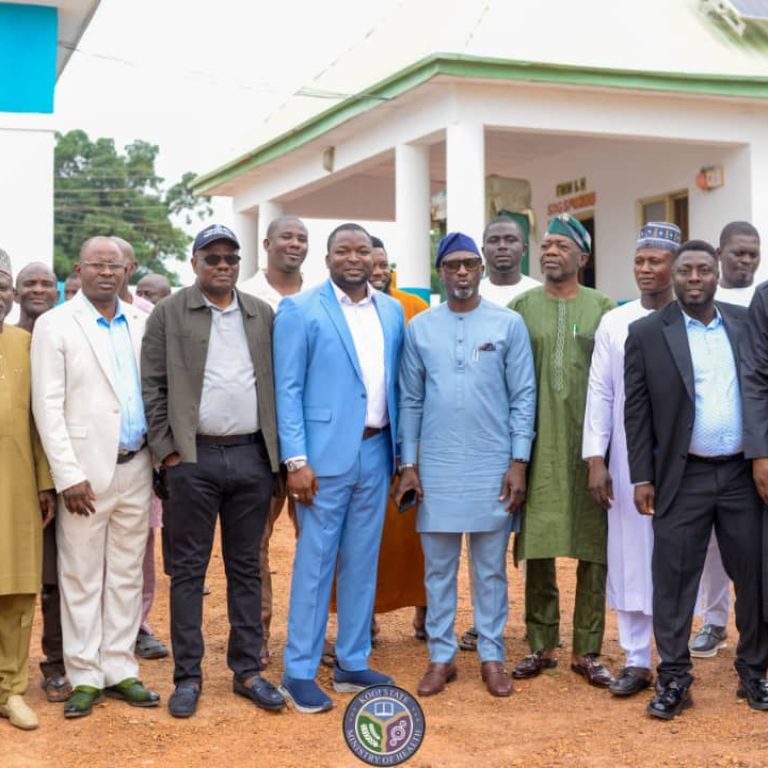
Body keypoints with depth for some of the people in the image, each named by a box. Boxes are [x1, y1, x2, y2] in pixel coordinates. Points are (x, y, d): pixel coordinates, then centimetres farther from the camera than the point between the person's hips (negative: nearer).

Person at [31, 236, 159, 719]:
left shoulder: (142, 323, 8)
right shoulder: (55, 325, -3)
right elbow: (48, 406, -8)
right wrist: (68, 475, -13)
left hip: (136, 467, 4)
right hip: (86, 469, -4)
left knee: (126, 574, 10)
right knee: (82, 577, 3)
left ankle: (119, 670, 20)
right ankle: (85, 677, 13)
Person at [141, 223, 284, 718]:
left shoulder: (263, 315, 9)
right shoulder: (169, 313, 1)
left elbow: (277, 383, 10)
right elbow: (153, 386, -1)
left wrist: (277, 449, 4)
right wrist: (167, 450, -6)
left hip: (252, 456, 3)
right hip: (193, 458, -2)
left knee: (246, 567, 10)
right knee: (189, 568, 4)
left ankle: (248, 670, 18)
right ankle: (188, 675, 13)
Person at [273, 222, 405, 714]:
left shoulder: (392, 311, 11)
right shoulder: (300, 310, -4)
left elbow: (397, 383, 14)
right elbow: (288, 389, -7)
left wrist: (401, 449, 9)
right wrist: (296, 459, -13)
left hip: (376, 452, 5)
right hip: (326, 454, -5)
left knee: (363, 563, 12)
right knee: (315, 563, 0)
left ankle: (353, 664, 23)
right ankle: (300, 673, 11)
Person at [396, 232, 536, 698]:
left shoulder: (509, 324, 0)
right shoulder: (420, 327, 5)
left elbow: (524, 397, -1)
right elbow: (410, 400, 7)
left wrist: (519, 462, -7)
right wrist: (408, 464, 2)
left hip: (493, 466, -1)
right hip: (436, 466, 2)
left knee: (491, 568, 8)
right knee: (439, 567, 9)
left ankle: (492, 656, 18)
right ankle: (441, 656, 19)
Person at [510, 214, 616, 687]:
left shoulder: (604, 310, 4)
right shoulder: (521, 308, 6)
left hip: (590, 445, -1)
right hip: (538, 446, 1)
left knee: (594, 549, 3)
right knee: (537, 546, 6)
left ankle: (587, 652, 14)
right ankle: (542, 647, 18)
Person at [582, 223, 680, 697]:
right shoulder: (614, 323, 5)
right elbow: (600, 394, 4)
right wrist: (596, 459, -1)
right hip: (628, 458, 2)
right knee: (630, 557, 7)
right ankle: (637, 660, 18)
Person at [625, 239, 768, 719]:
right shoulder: (648, 333, 0)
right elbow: (636, 410, -1)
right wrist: (643, 476, -5)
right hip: (683, 478, -2)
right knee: (674, 580, 1)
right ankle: (674, 678, 11)